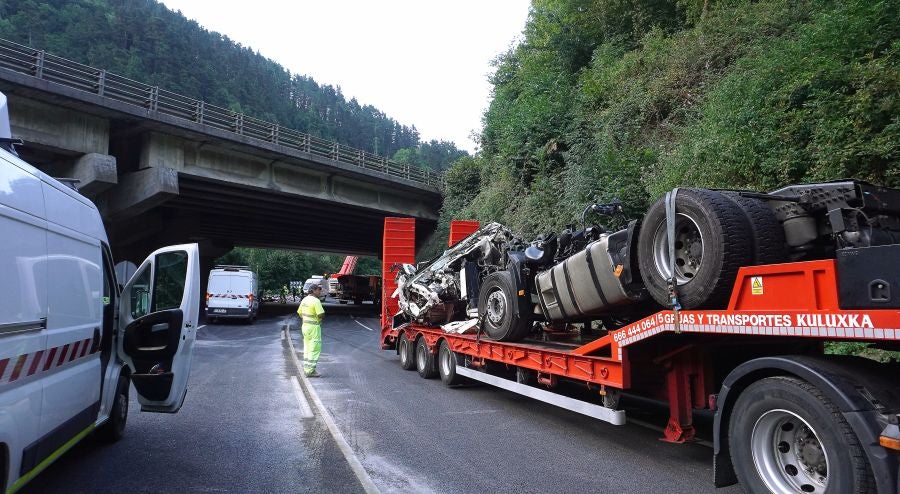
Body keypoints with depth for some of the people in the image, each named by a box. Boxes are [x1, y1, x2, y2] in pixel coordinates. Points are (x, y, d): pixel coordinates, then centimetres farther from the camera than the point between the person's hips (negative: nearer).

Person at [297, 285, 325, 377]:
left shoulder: (304, 299, 9)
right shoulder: (316, 301, -18)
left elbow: (300, 313, 16)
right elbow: (321, 315, -22)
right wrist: (322, 318, -1)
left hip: (305, 325, 9)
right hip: (314, 327, -9)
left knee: (307, 348, 17)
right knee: (315, 349, -2)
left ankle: (306, 369, 24)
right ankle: (310, 371, -2)